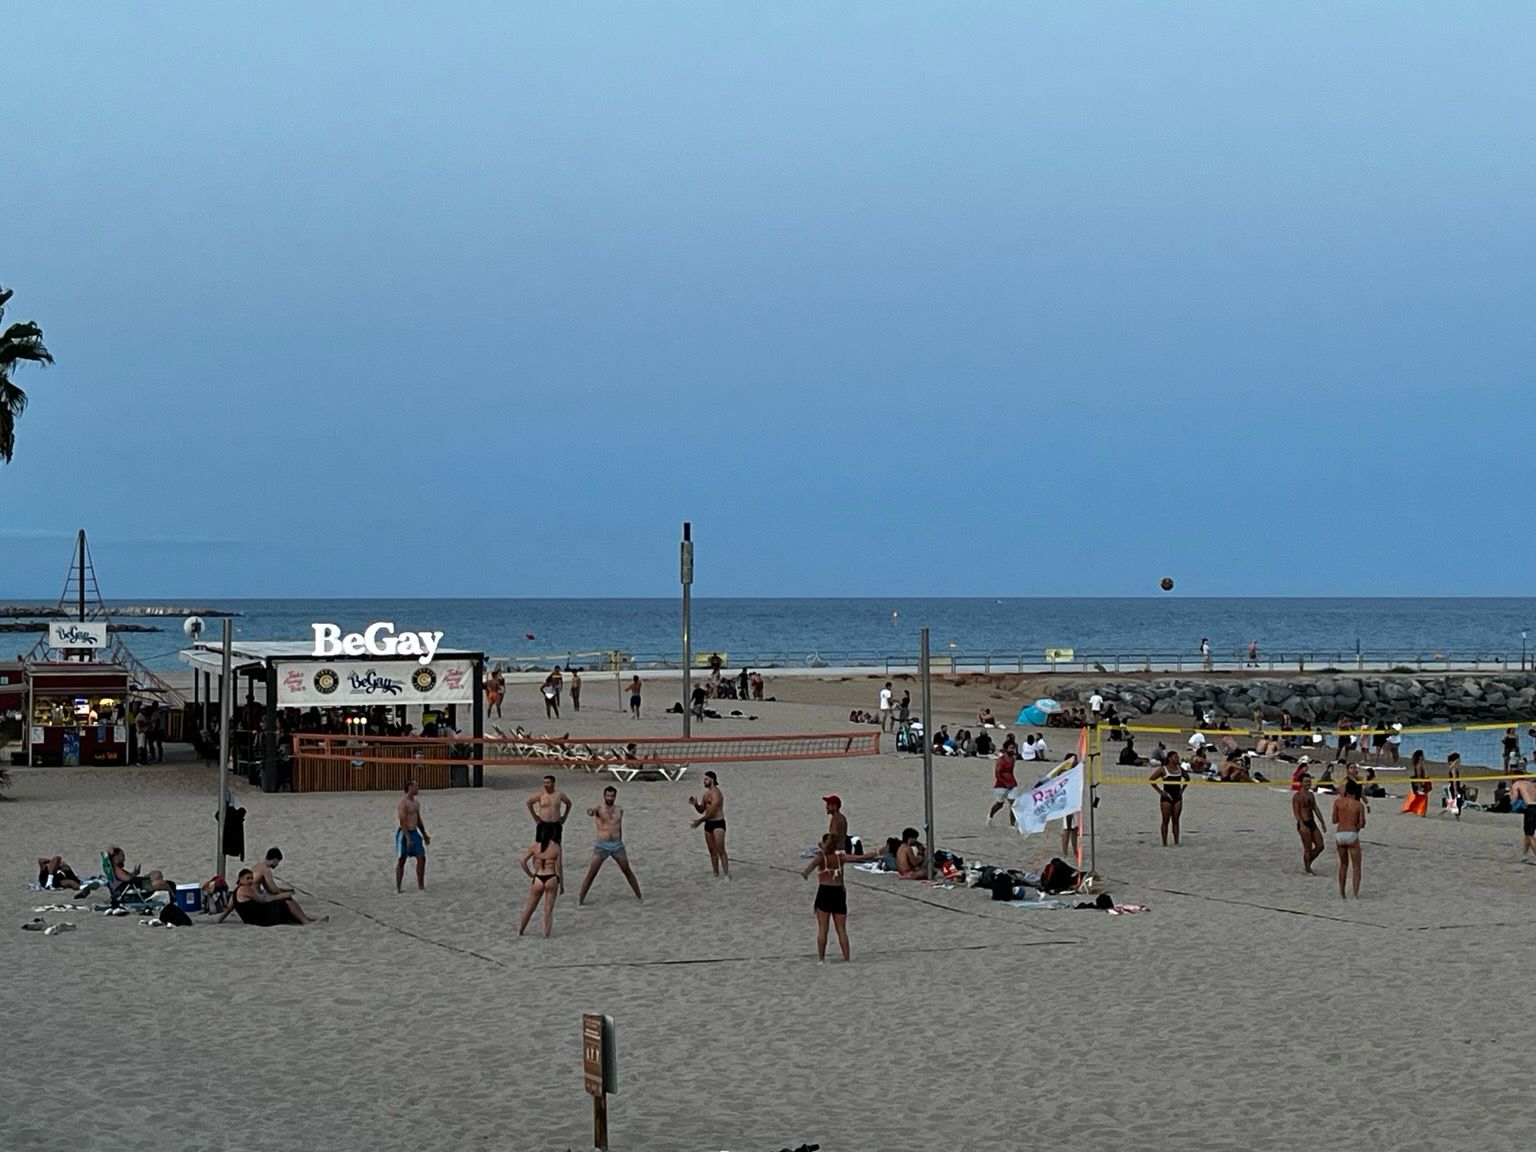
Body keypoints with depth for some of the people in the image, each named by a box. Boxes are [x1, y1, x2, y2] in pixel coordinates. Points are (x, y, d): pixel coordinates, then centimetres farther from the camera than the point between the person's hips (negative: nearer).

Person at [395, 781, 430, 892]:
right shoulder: (403, 802, -15)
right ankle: (398, 888, 5)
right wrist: (408, 838, -28)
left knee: (421, 858, -1)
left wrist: (424, 835, 25)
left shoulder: (416, 803, 14)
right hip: (403, 834, -8)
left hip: (414, 833, 8)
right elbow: (402, 821, -22)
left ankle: (420, 886, 3)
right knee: (401, 860, -1)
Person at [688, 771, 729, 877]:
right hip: (708, 824, 9)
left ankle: (727, 875, -17)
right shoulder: (706, 793, 15)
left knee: (720, 850, -14)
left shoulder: (716, 793, -15)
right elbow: (701, 810, 19)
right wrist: (695, 803, -1)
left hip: (718, 824, -9)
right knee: (712, 851, 10)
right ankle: (715, 874, 16)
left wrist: (700, 821, -15)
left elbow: (712, 812, -20)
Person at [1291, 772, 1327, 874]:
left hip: (1312, 823, 8)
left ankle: (1306, 865, 20)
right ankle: (1308, 870, 5)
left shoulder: (1311, 794, 15)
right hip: (1303, 824, -8)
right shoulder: (1297, 796, -10)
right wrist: (1301, 825, -28)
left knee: (1320, 846, 5)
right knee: (1308, 848, -5)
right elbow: (1296, 812, -17)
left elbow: (1316, 809, 19)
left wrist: (1322, 823, 18)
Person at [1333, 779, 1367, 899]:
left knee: (1343, 864, 20)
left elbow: (1334, 820, 6)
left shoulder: (1338, 802, 1)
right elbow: (1362, 824, -4)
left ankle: (1341, 893, 20)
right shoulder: (1359, 805, -4)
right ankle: (1356, 893, -9)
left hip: (1339, 834, 3)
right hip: (1352, 835, -3)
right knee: (1356, 866, 4)